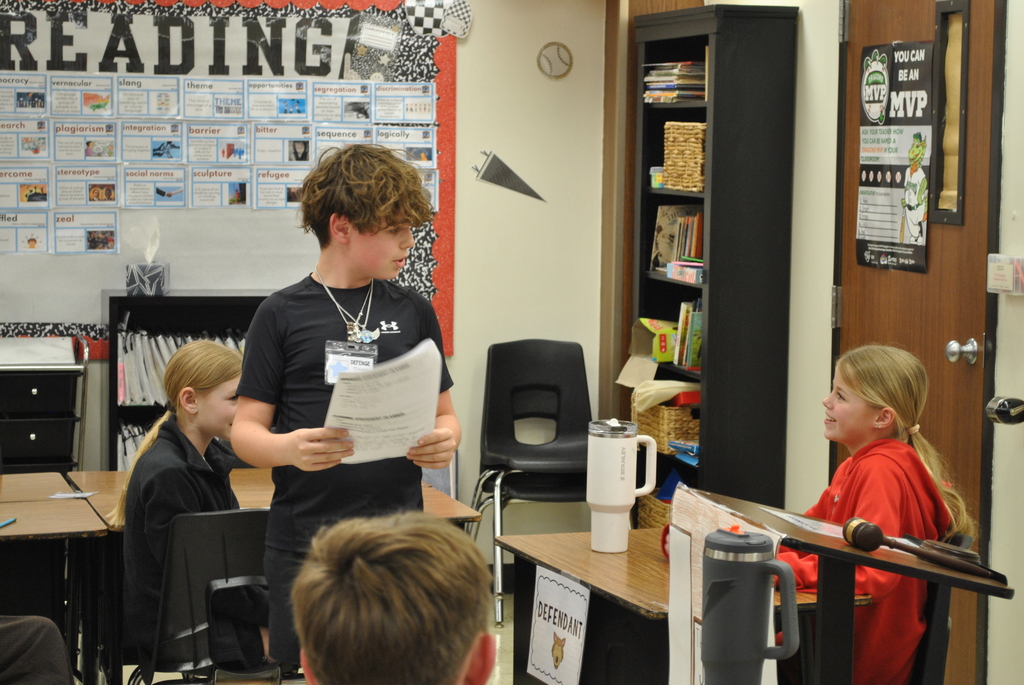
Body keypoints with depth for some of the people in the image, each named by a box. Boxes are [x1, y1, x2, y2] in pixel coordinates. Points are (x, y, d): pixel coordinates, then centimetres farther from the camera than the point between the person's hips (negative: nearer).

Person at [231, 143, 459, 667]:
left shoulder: (413, 312, 10)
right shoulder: (283, 315, 1)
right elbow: (246, 429, -1)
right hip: (305, 541, -2)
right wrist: (288, 448, -23)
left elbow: (443, 412, 15)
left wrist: (445, 440, -9)